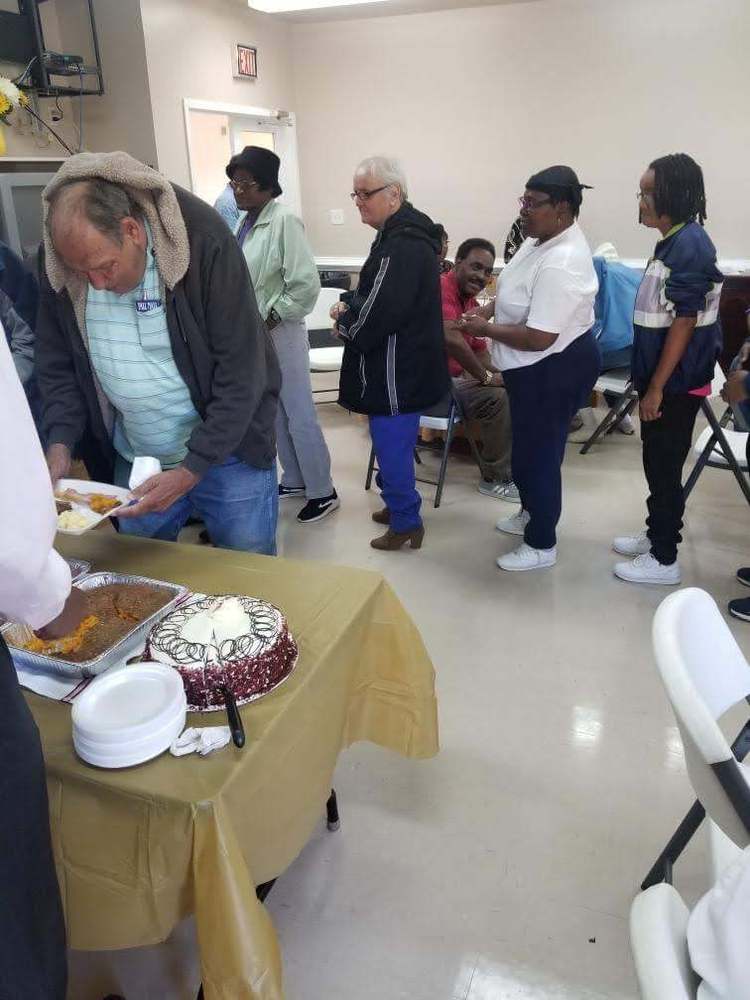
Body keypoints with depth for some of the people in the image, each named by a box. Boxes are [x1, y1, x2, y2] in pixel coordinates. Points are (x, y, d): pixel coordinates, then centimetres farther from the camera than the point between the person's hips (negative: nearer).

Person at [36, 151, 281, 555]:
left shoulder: (204, 242, -21)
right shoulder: (61, 260, -6)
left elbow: (241, 373, -20)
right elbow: (56, 363, 5)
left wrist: (190, 470, -21)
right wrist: (60, 442, -11)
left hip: (226, 452, -4)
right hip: (131, 460, 4)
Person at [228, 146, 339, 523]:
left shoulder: (284, 221, -16)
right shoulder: (243, 221, 8)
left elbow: (306, 285, -20)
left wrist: (269, 320, -15)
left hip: (279, 334, -8)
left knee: (300, 417, 1)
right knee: (276, 415, 17)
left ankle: (322, 492, 13)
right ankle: (294, 480, 33)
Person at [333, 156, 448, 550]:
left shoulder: (403, 247, -23)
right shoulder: (399, 234, 11)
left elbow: (375, 317, -27)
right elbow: (375, 293, 22)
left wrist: (343, 321, -8)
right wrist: (348, 303, 2)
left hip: (398, 374, -10)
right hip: (402, 367, 10)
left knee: (391, 446, 3)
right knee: (392, 443, 22)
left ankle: (405, 522, 18)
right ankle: (397, 503, 38)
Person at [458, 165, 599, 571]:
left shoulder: (560, 265, -30)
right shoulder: (547, 236, 2)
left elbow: (538, 338, -31)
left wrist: (486, 329, -18)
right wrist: (492, 309, 3)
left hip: (553, 370, -11)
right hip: (536, 368, 11)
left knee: (539, 453, 3)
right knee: (528, 445, 25)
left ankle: (542, 546, 20)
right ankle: (531, 513, 46)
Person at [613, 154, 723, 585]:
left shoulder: (690, 246, -18)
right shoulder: (674, 242, 10)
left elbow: (684, 323, -21)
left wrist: (657, 388, -20)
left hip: (676, 381, -9)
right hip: (663, 375, 9)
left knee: (665, 465, 0)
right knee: (657, 461, 18)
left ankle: (664, 559, 13)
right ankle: (658, 535, 33)